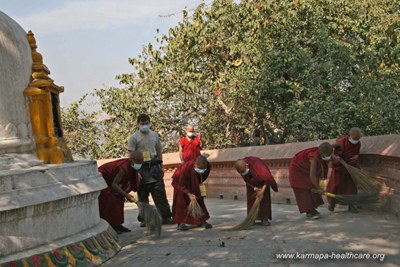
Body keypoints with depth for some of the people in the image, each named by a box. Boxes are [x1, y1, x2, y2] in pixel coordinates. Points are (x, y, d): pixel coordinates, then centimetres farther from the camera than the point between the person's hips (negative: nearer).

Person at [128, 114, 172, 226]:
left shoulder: (154, 135, 13)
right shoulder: (134, 137, 0)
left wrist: (161, 166, 16)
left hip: (154, 166, 3)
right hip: (141, 168, -3)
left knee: (160, 192, -2)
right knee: (142, 195, 2)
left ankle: (166, 217, 2)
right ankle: (144, 219, 11)